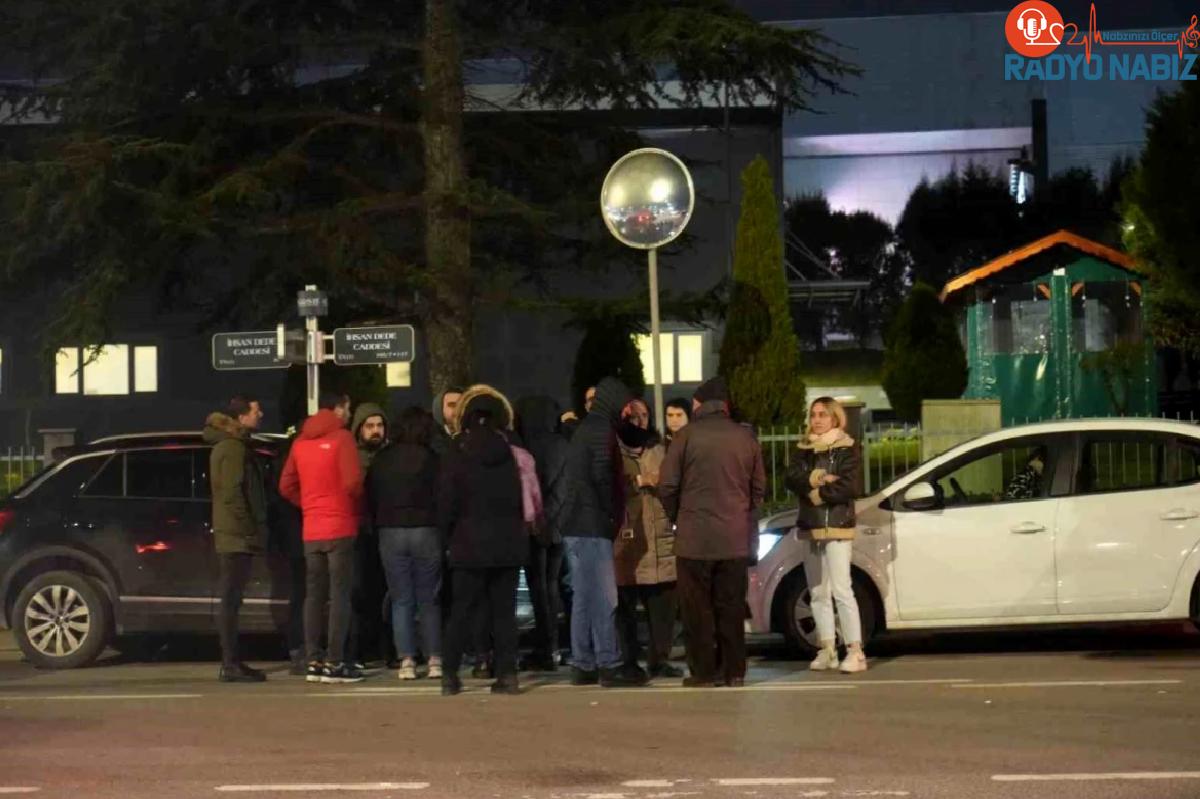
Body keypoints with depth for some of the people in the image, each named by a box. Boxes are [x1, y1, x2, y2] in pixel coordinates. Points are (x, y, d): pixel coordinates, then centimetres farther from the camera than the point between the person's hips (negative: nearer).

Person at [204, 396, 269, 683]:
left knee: (230, 600, 11)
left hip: (232, 534, 11)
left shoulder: (229, 445, 20)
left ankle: (231, 662, 15)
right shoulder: (234, 448, -13)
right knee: (231, 601, -10)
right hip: (238, 535, -11)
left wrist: (253, 530, 21)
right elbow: (233, 494, -19)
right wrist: (249, 530, -18)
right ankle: (230, 665, -10)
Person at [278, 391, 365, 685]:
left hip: (311, 531, 6)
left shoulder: (300, 442, 10)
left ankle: (314, 661, 9)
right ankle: (334, 662, -7)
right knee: (339, 595, -4)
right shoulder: (342, 438, -8)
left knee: (314, 595, 9)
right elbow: (352, 482, -17)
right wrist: (358, 505, 1)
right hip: (340, 528, -6)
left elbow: (286, 486, 10)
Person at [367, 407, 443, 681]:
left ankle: (406, 661, 0)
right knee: (429, 601, 5)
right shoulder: (431, 459, -6)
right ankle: (435, 660, 1)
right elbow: (441, 497, -8)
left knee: (401, 601, 6)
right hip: (426, 532, -2)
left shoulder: (381, 460, 6)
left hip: (390, 532, 3)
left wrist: (378, 528, 14)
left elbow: (370, 498, 9)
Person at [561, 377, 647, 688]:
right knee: (603, 598, -10)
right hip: (593, 528, -10)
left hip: (575, 527, 10)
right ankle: (609, 665, -11)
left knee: (583, 597, 11)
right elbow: (602, 478, -18)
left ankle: (582, 665, 12)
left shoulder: (583, 430, 20)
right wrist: (612, 515, -8)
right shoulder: (602, 431, -10)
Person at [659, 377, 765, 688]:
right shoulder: (746, 438, 5)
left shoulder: (687, 435, -6)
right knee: (731, 606, 9)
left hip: (695, 536, -3)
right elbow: (759, 487, 10)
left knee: (697, 607, 3)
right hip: (736, 538, 3)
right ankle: (734, 670, 10)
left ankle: (704, 671, 2)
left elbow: (667, 486, -5)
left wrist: (678, 518, 11)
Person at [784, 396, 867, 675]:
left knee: (841, 590, -13)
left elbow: (846, 487, -14)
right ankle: (827, 650, 14)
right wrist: (817, 479, -16)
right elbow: (791, 479, -2)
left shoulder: (846, 449, -2)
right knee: (818, 592, 8)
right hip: (810, 527, 6)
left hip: (837, 527, -6)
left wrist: (814, 493, -7)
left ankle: (855, 651, -15)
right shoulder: (804, 450, 14)